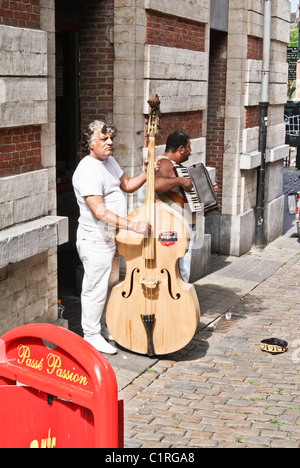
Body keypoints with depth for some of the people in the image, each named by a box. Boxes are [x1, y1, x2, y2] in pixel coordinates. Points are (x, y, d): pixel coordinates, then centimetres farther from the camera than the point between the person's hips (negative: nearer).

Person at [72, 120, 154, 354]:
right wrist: (133, 226, -34)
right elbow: (100, 212, -31)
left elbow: (127, 185, 20)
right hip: (95, 240, -10)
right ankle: (91, 336, 15)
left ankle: (103, 328, 34)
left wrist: (147, 173, 2)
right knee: (96, 289, 1)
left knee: (110, 284, 19)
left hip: (111, 237, 10)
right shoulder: (88, 171, -23)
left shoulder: (109, 160, 8)